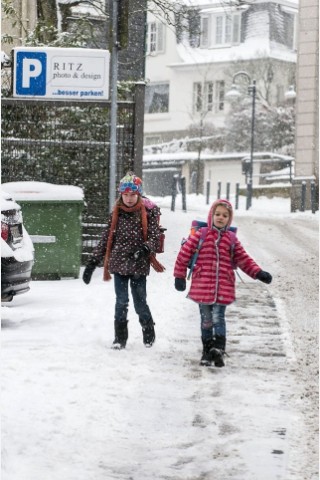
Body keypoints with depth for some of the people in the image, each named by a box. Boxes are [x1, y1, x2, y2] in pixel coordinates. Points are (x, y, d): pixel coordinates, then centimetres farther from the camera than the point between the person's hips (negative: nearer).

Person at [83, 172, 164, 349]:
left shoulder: (148, 212, -3)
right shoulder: (116, 213, 5)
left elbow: (154, 237, -6)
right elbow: (105, 240, 7)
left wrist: (144, 250, -27)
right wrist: (92, 263, 4)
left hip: (139, 266, -2)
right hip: (119, 264, 2)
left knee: (140, 303, 5)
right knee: (121, 302, 1)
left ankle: (149, 334, 27)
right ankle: (120, 338, 11)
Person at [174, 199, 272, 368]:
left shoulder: (231, 239, 8)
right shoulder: (200, 236, 0)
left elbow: (243, 259, 14)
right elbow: (184, 254, 3)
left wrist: (258, 273, 4)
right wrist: (179, 276, 4)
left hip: (223, 288, 0)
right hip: (202, 287, 0)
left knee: (218, 318, -8)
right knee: (206, 320, 7)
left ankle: (218, 349, -9)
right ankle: (207, 350, 18)